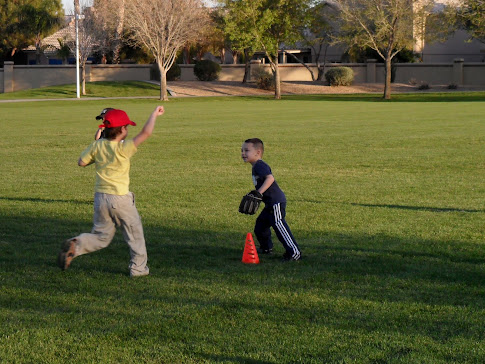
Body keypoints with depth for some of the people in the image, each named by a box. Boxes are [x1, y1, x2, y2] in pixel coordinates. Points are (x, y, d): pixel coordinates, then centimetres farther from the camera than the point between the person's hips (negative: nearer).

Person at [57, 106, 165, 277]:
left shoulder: (97, 145, -2)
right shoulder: (123, 148, -17)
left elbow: (81, 162, 7)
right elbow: (145, 133, -21)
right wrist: (155, 114, -9)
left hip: (100, 197, 5)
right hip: (120, 198, -5)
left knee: (101, 237, 15)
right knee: (135, 233, 13)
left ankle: (75, 245, -9)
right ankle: (138, 268, 16)